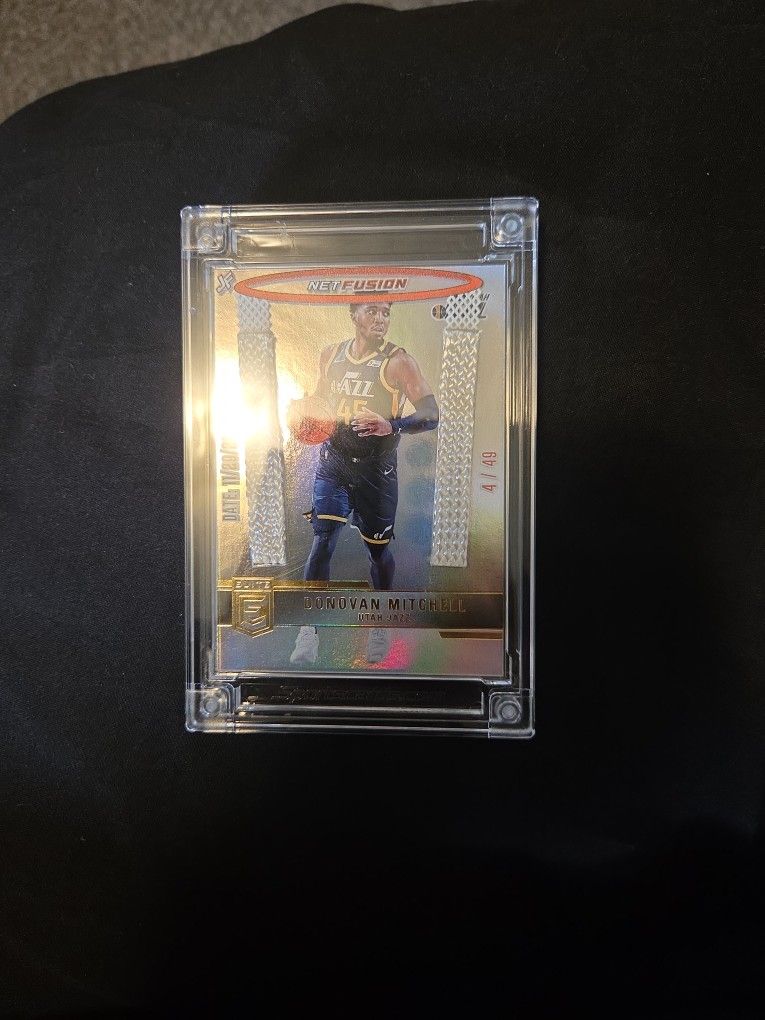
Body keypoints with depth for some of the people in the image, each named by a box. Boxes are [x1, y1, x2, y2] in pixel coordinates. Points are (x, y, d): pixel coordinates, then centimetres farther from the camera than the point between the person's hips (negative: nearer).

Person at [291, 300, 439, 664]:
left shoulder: (398, 361, -9)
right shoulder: (330, 355, 5)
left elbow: (431, 415, -16)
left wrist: (392, 425, -33)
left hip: (376, 468, -2)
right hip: (333, 461, 3)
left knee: (377, 548, 9)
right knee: (322, 541, -8)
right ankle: (309, 631, 2)